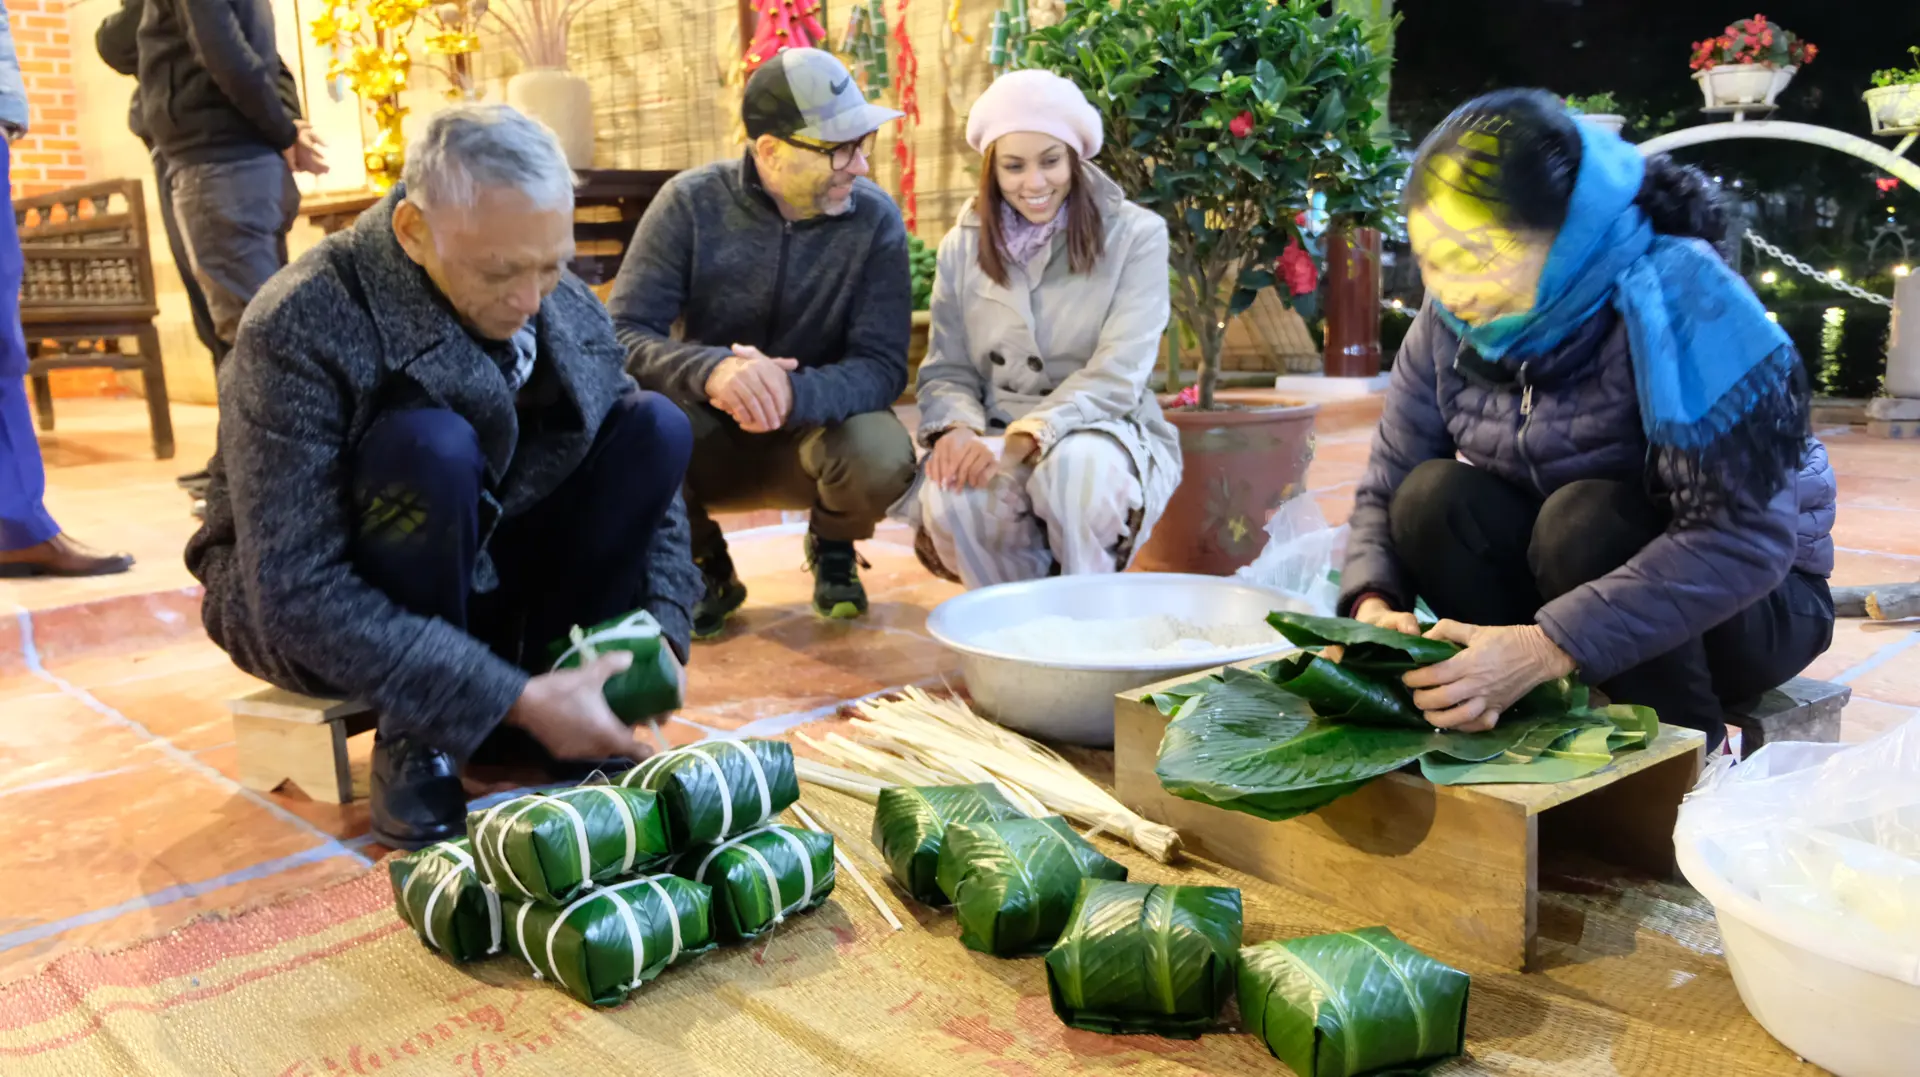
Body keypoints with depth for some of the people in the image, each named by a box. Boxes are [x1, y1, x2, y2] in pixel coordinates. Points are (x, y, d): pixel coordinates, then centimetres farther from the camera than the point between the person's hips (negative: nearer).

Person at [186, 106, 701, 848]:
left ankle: (564, 701, -7)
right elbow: (298, 595, -31)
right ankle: (414, 744, -15)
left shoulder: (567, 310, -10)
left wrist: (660, 634, -19)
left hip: (482, 579, 5)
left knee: (654, 428, -14)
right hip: (311, 617, -5)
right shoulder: (300, 332, -27)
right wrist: (512, 698, -35)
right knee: (431, 447, -36)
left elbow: (649, 483, -2)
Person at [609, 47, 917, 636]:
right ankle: (705, 566, 1)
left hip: (817, 426, 0)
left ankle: (832, 548, 7)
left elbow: (881, 365, -18)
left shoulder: (874, 218, -12)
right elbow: (623, 334, -20)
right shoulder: (693, 202, -14)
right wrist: (711, 370, -42)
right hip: (706, 437, 0)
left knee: (882, 461, -33)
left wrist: (794, 394, -40)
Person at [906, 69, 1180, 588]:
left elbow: (1116, 375, -14)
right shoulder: (963, 245, 7)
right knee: (949, 499, -32)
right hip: (997, 442, 3)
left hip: (1105, 434, -2)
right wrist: (955, 429, -19)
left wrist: (1022, 439, -27)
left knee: (1076, 466, -38)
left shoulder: (1135, 235, -5)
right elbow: (948, 371, 5)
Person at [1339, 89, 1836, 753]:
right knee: (1433, 496, -22)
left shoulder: (1678, 299, -26)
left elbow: (1745, 539, -33)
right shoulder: (1451, 327, -9)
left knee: (1585, 518, -34)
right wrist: (1373, 606, -29)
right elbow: (1386, 490, -7)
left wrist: (1550, 646, -42)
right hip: (1567, 574, 4)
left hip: (1750, 597, -4)